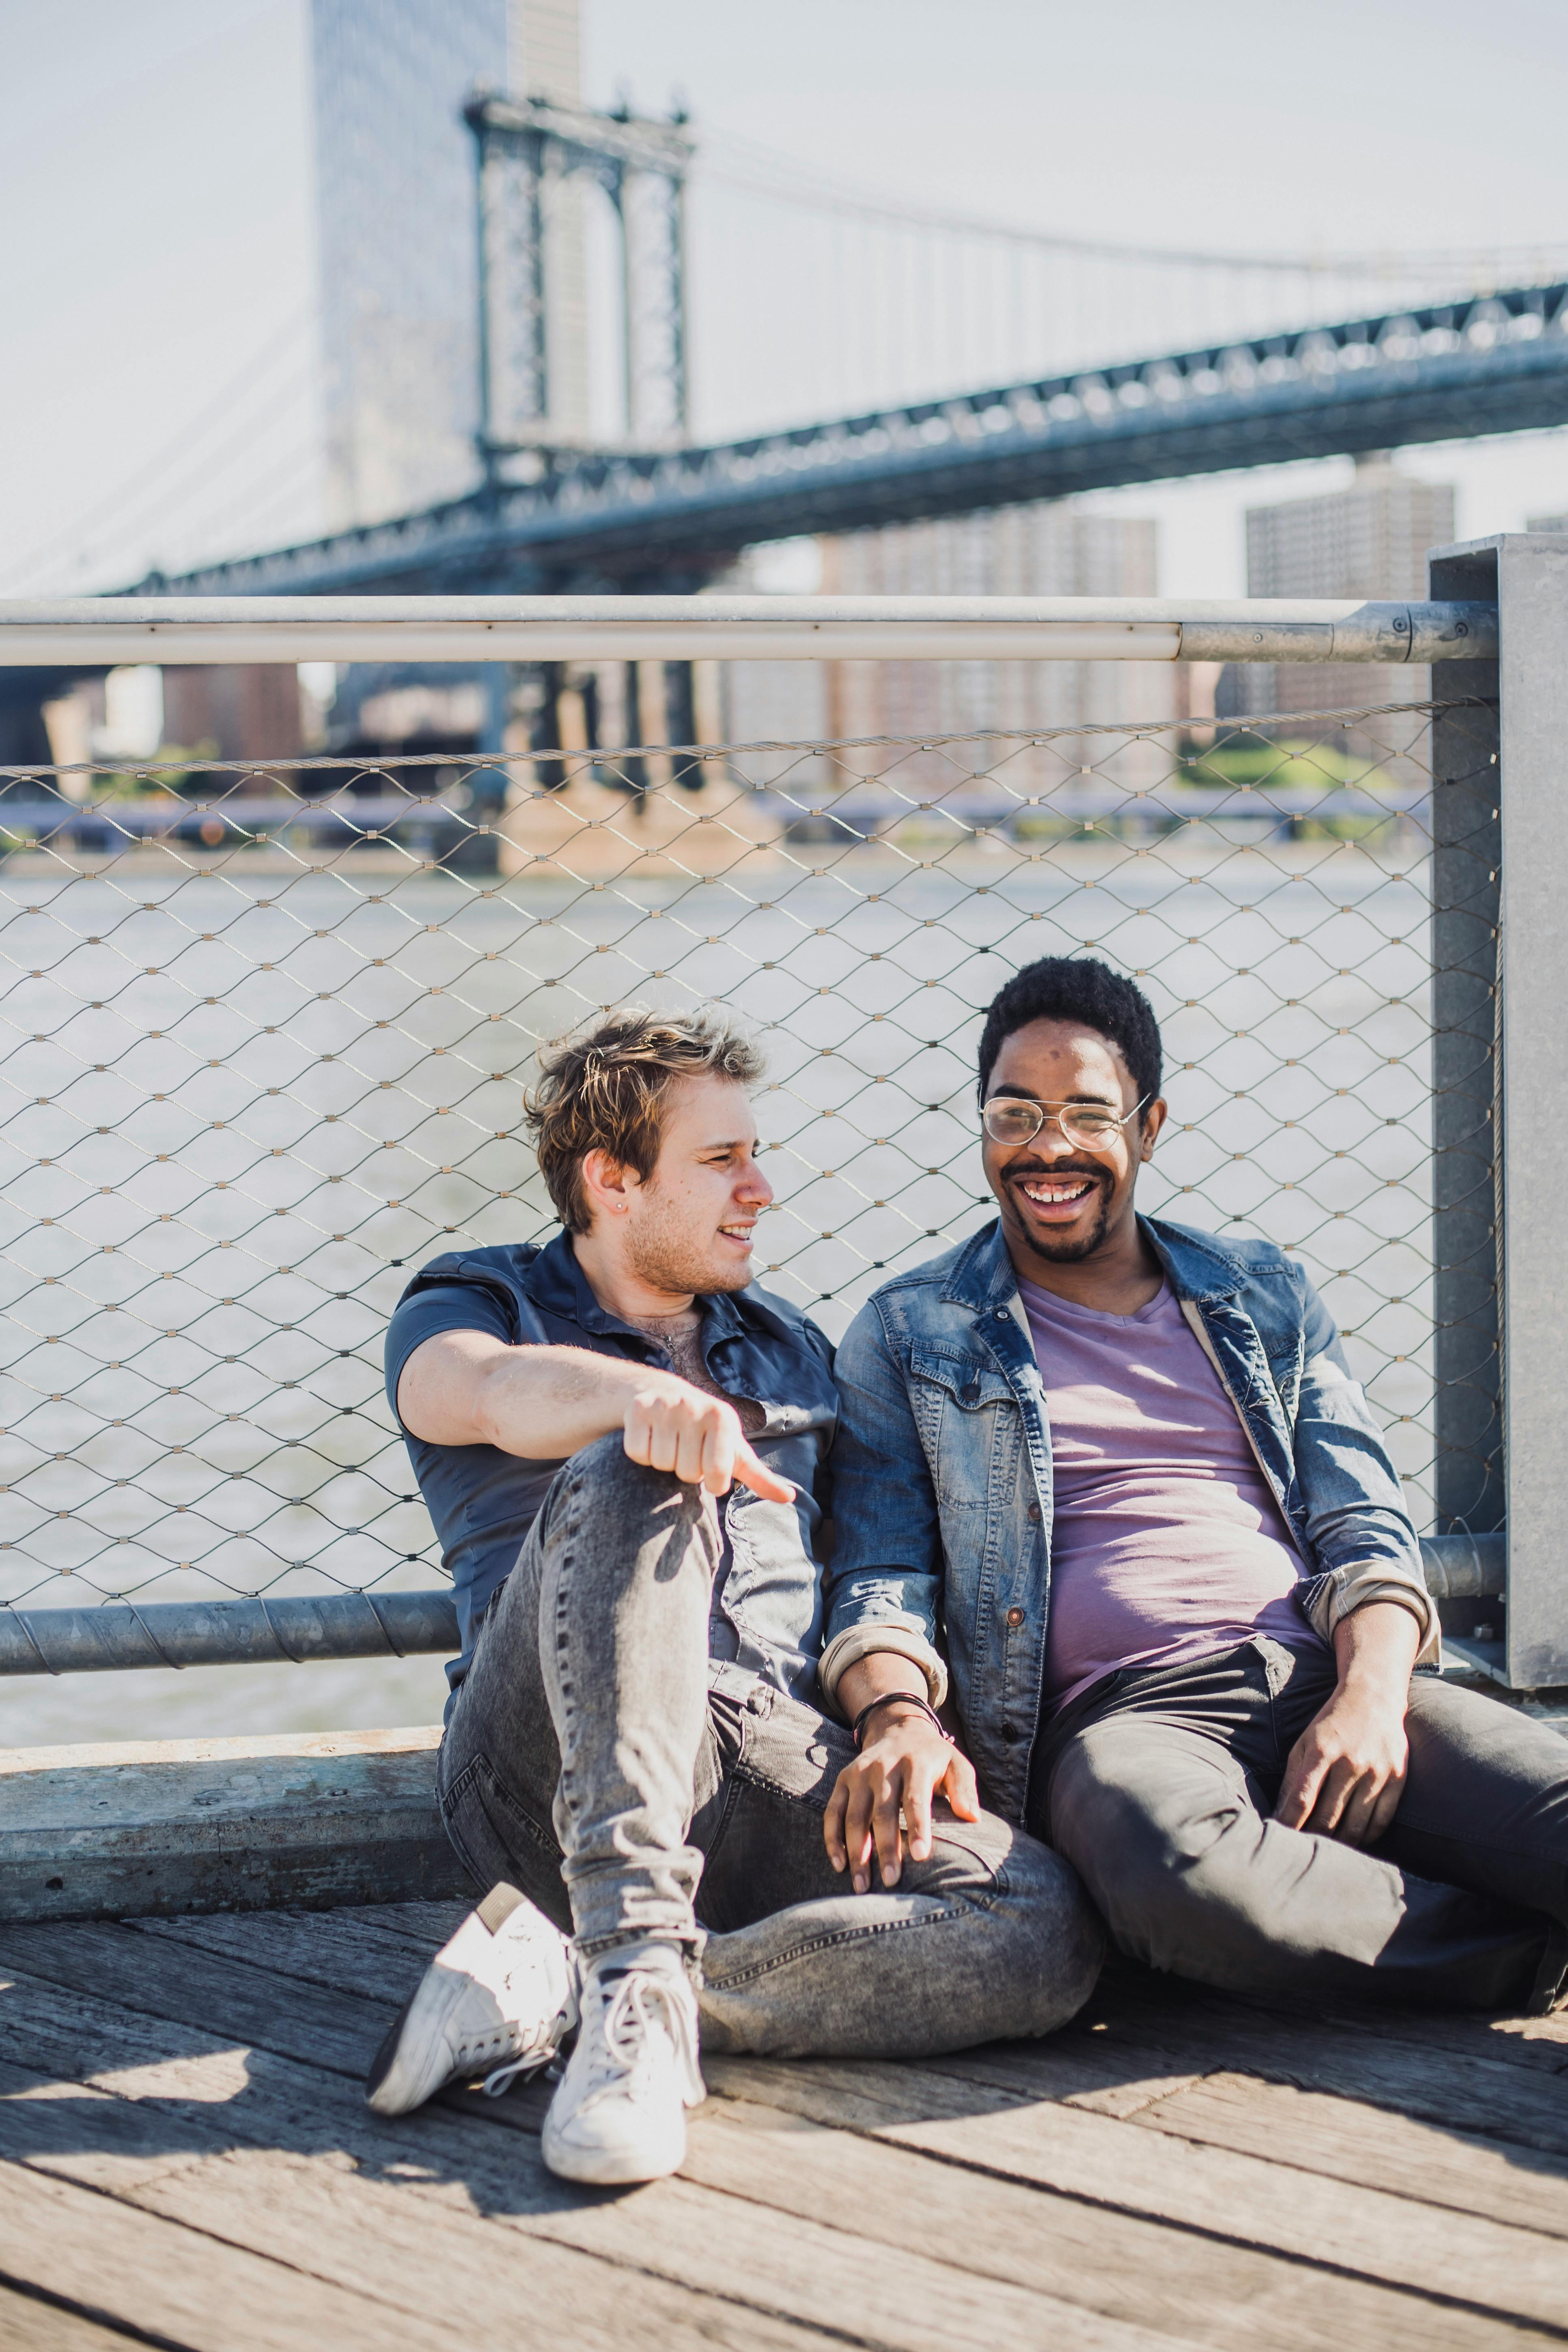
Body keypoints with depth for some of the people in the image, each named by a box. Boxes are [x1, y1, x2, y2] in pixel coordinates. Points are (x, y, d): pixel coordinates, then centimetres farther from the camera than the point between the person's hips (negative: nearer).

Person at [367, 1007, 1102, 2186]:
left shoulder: (792, 1351, 29)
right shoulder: (483, 1303, 15)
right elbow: (492, 1390, -11)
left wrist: (894, 1711, -3)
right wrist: (641, 1395, -34)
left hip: (783, 1768, 4)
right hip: (556, 1766, -4)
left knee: (1049, 1928, -25)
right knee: (627, 1474, -33)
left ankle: (566, 1980, -29)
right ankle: (639, 1971, -41)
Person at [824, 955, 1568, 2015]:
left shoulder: (1269, 1296, 22)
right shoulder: (909, 1336, 16)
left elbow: (1367, 1527, 14)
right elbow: (880, 1581, 9)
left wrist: (1371, 1696, -8)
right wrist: (902, 1720, -15)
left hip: (1322, 1681, 2)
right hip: (1120, 1715, -2)